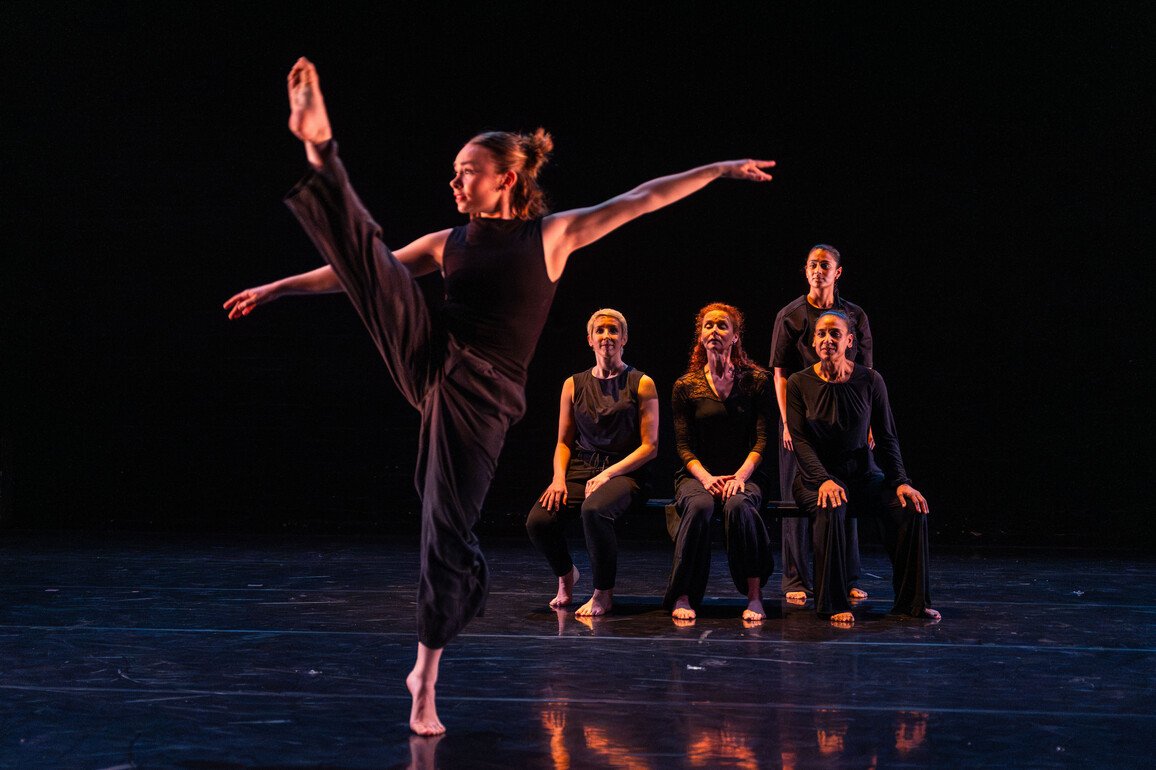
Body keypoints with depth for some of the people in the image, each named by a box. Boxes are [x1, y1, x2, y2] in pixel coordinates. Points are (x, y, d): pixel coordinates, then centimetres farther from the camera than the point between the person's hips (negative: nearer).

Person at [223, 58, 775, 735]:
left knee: (448, 532, -5)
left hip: (482, 394, -3)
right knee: (364, 246, -16)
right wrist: (277, 288, 20)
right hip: (428, 360, 3)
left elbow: (641, 200, 4)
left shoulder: (552, 234, 6)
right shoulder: (449, 243, 14)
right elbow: (361, 271, 19)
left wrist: (720, 168, 2)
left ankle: (427, 678, 7)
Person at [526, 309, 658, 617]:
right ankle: (566, 574, 11)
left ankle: (603, 594, -16)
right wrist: (559, 478, -4)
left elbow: (649, 446, -2)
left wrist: (608, 474, -14)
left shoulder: (642, 384, 3)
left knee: (594, 510, -38)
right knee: (537, 521, -24)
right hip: (579, 468, 4)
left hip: (624, 471, -3)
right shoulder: (574, 385, 13)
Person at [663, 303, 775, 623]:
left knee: (738, 505, -36)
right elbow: (684, 446, 2)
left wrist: (740, 476, -17)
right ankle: (683, 596, -27)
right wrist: (706, 478, -17)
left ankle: (754, 596, -28)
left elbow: (762, 440, -1)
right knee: (699, 506, -35)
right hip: (697, 474, 1)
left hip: (744, 474, 0)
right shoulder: (685, 386, 6)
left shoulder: (756, 381, 5)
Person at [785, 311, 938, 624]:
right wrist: (824, 480, -25)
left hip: (862, 474, 2)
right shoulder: (799, 383, -2)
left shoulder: (870, 380, 2)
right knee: (831, 508, -37)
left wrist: (901, 481, -12)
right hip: (816, 475, -2)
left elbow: (886, 438, 3)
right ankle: (833, 604, -26)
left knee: (910, 506, -24)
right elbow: (800, 440, -9)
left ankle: (911, 601, -14)